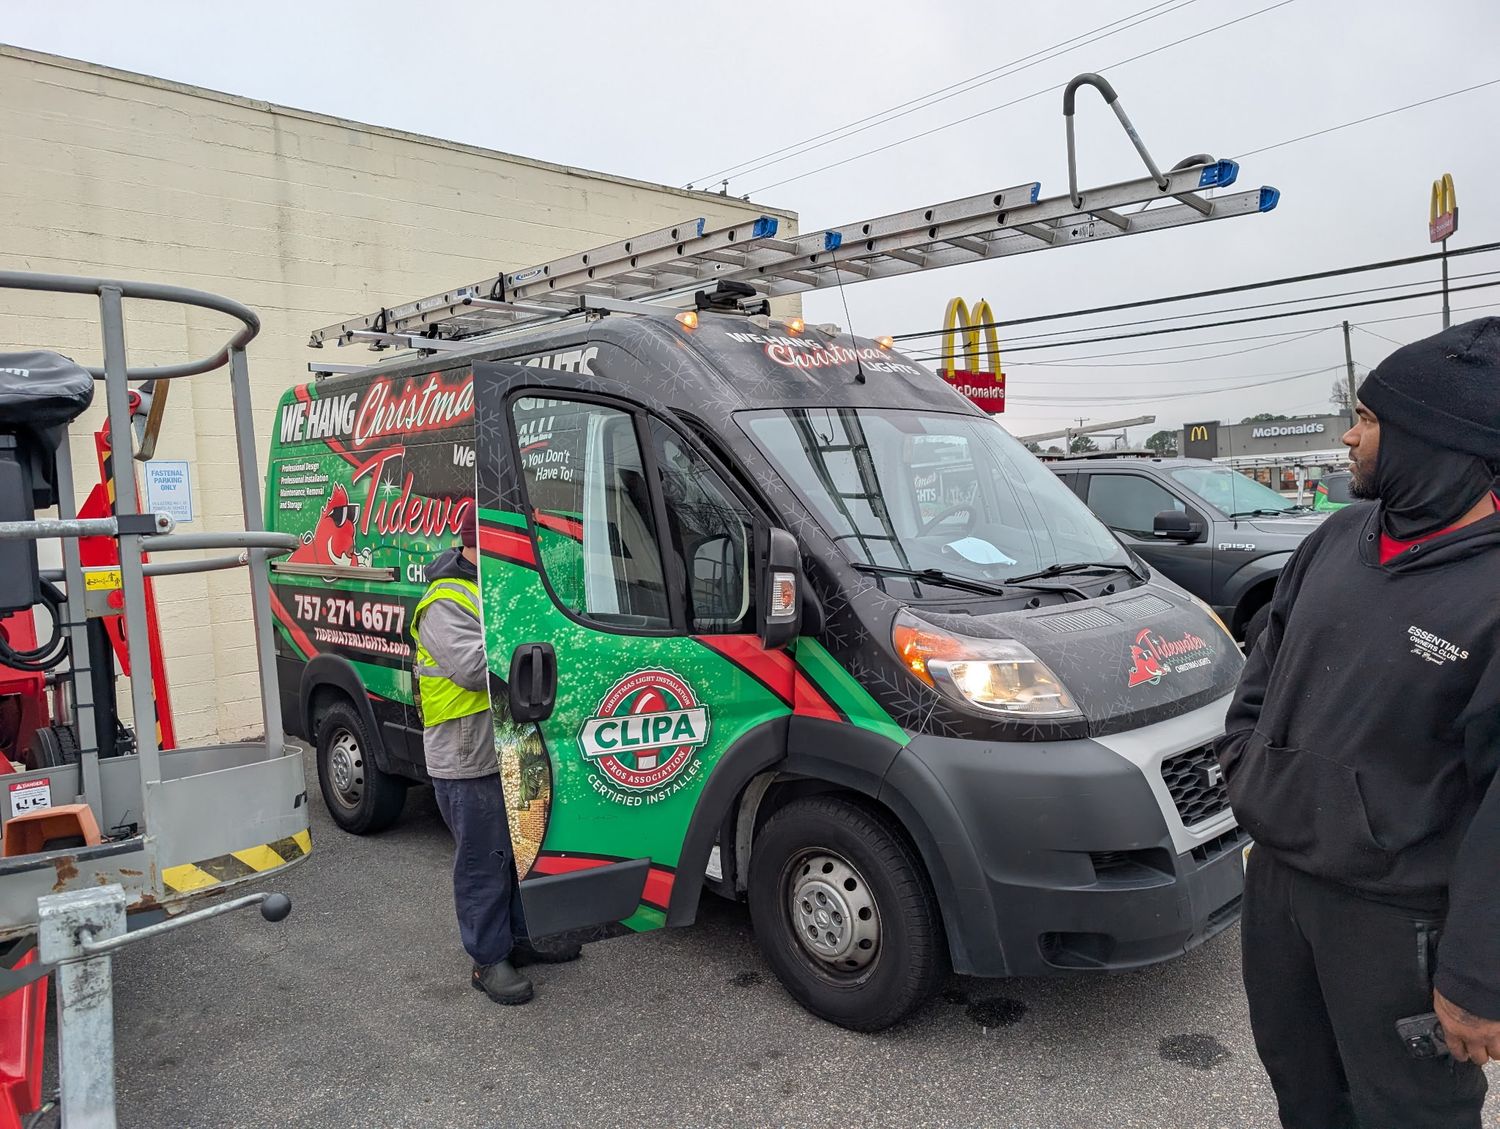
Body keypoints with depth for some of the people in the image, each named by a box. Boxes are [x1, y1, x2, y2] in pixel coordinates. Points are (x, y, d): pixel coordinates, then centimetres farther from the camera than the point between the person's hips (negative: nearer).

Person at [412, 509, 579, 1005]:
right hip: (468, 763, -9)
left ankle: (521, 937, 34)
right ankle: (489, 960, 14)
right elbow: (474, 668, -27)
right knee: (485, 862, 0)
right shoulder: (445, 603, -16)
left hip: (512, 754, 10)